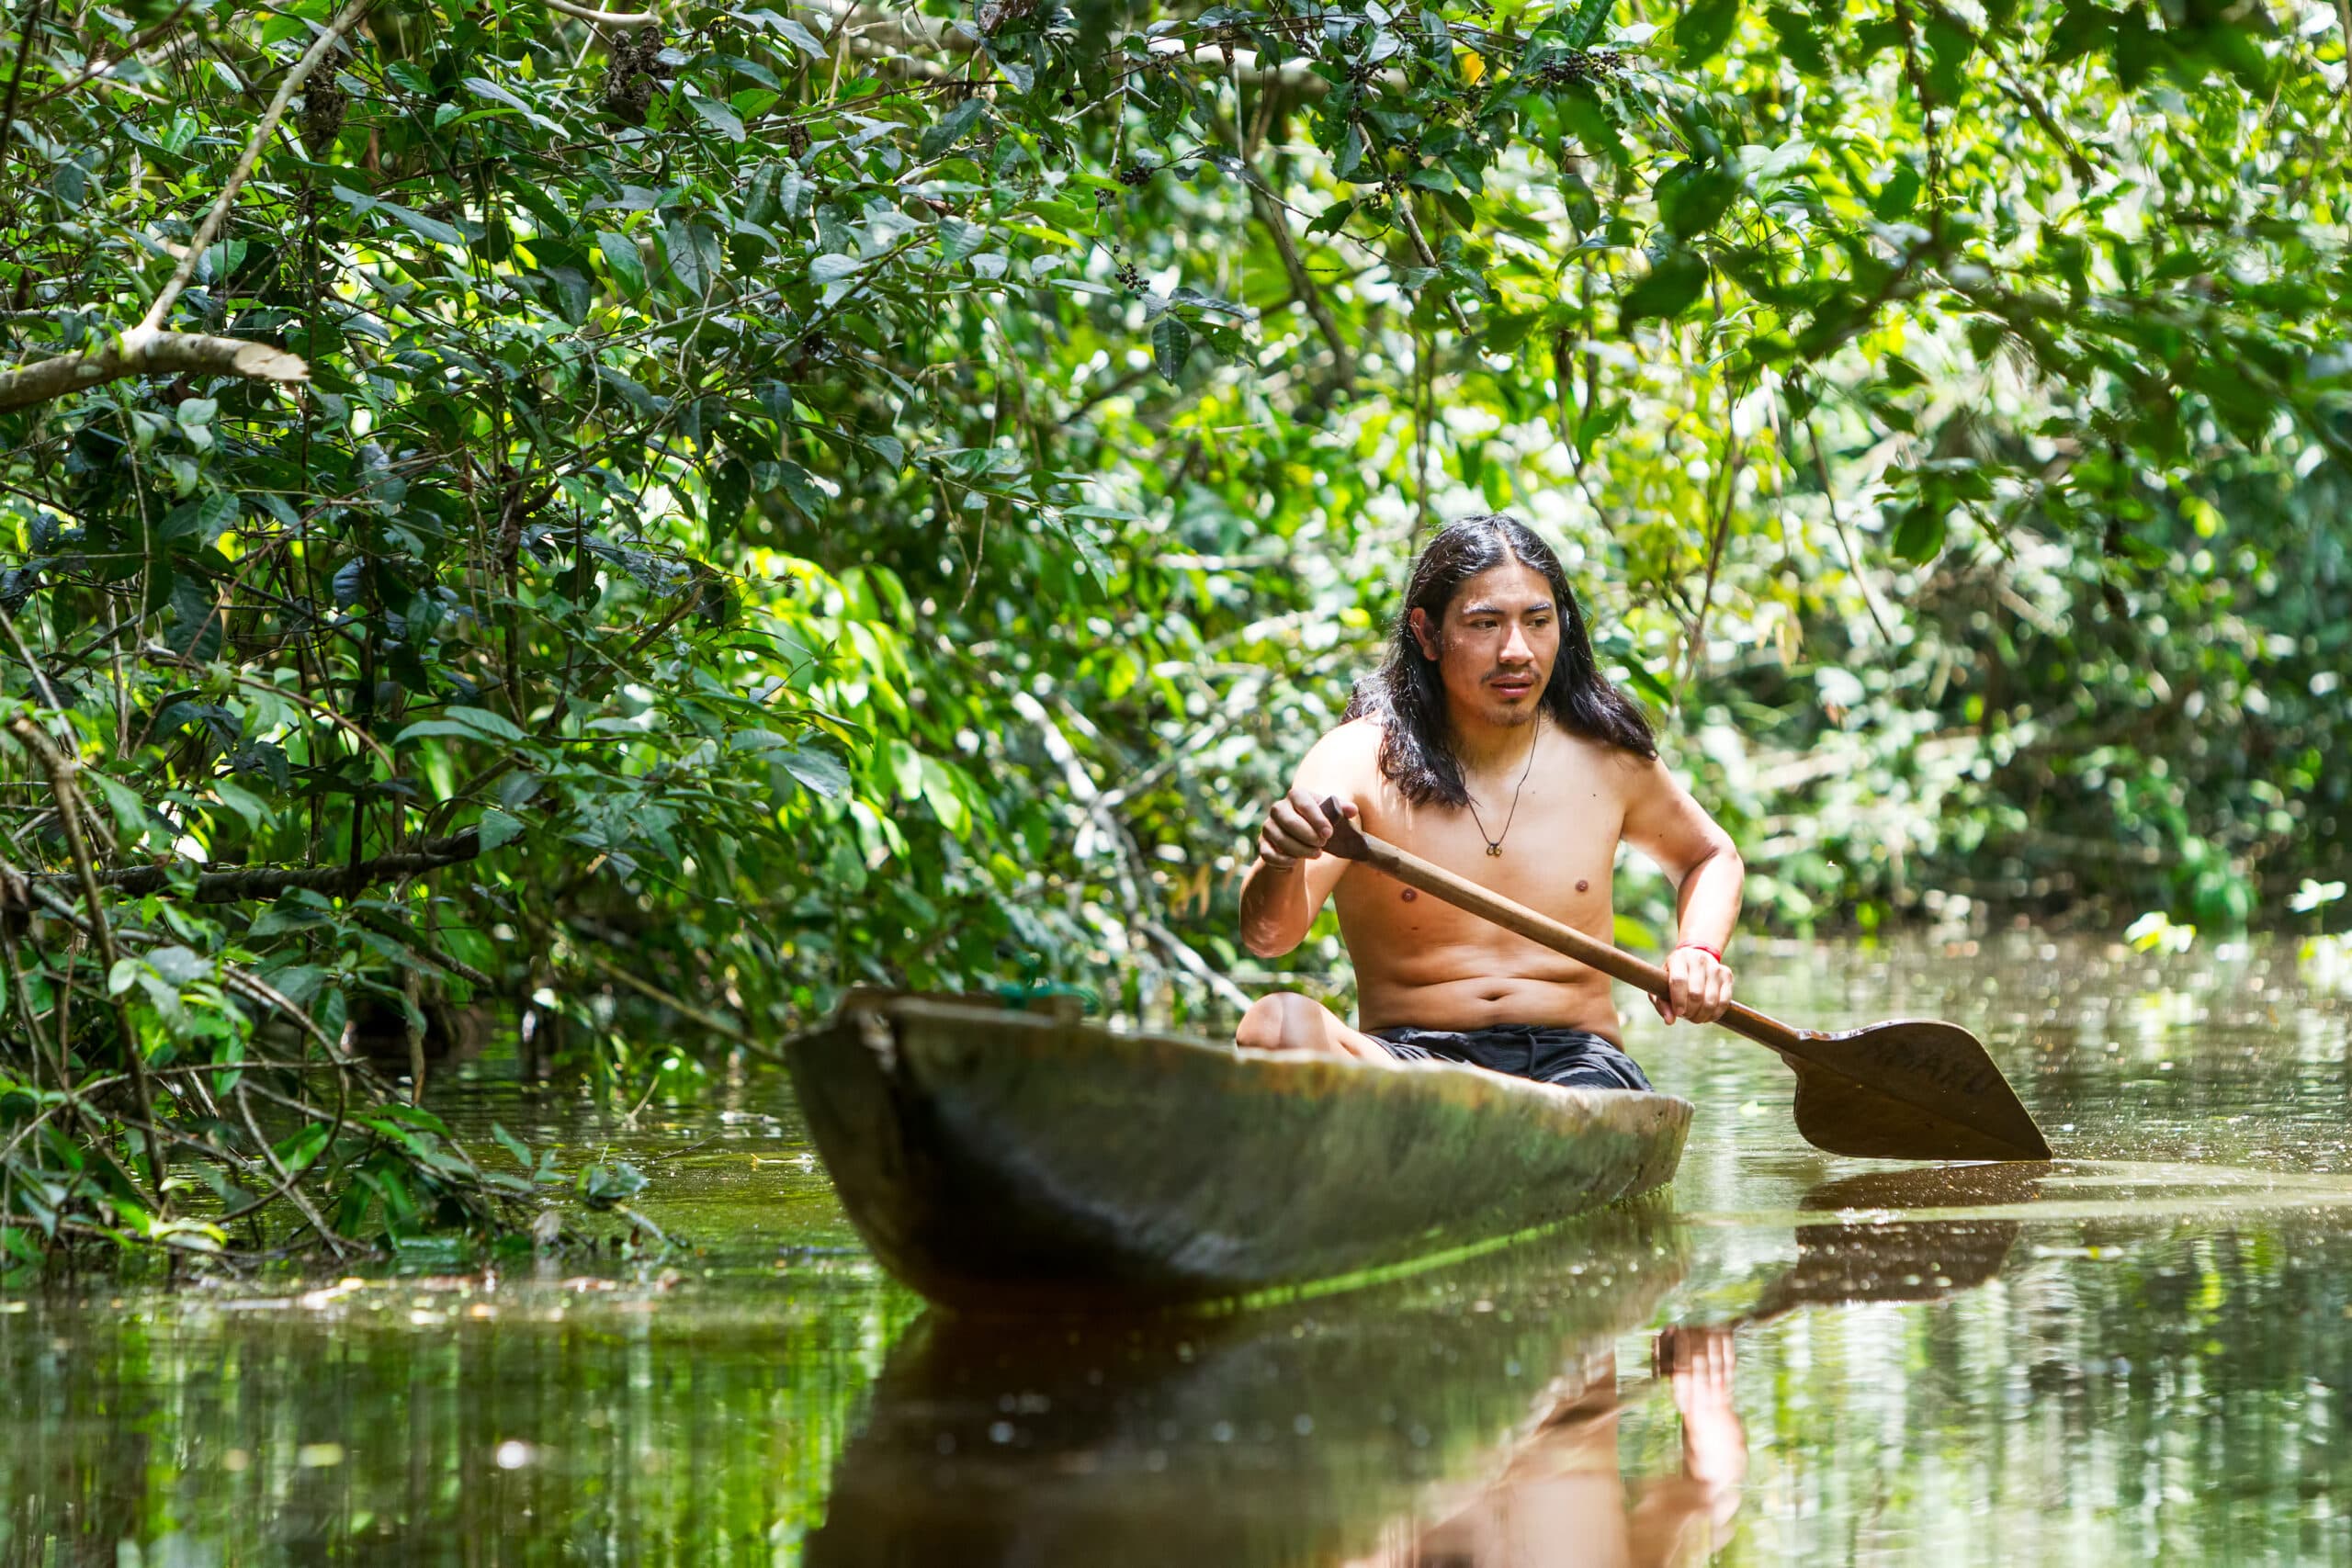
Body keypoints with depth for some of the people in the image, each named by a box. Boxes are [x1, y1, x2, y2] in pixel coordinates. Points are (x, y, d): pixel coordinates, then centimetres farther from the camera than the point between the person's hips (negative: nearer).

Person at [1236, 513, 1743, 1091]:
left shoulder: (1604, 757, 8)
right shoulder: (1359, 758, -3)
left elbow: (1712, 857, 29)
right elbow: (1267, 936, -18)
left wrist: (1699, 950, 7)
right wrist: (1281, 863, -42)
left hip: (1573, 1059, 0)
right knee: (1278, 1024, -37)